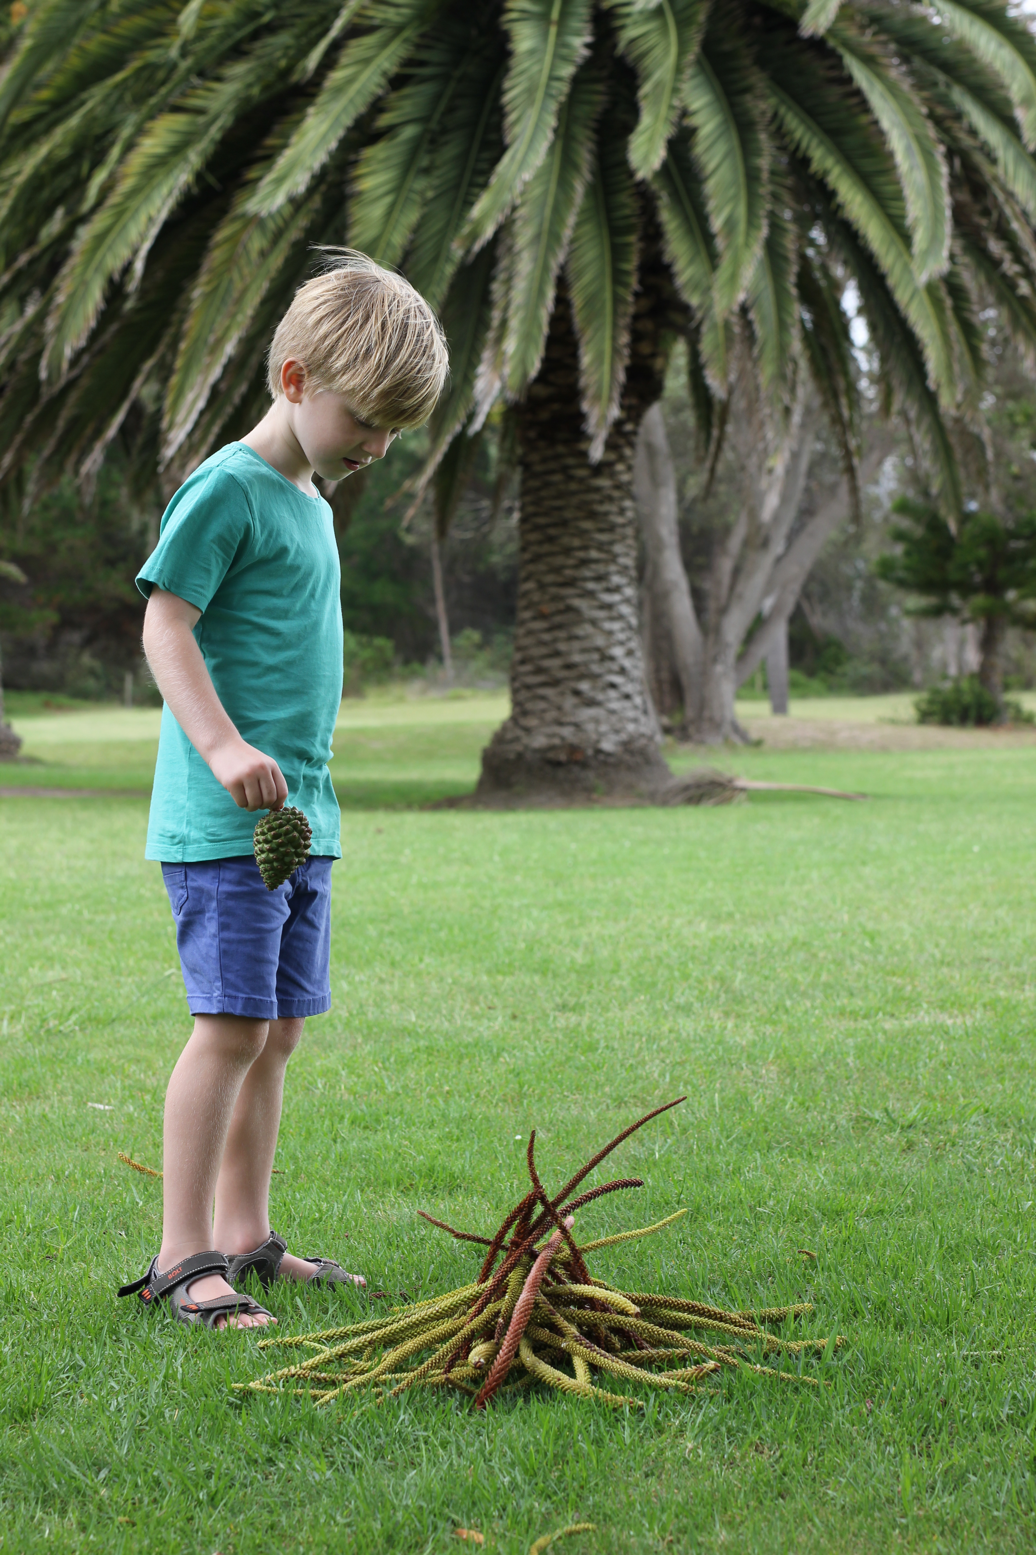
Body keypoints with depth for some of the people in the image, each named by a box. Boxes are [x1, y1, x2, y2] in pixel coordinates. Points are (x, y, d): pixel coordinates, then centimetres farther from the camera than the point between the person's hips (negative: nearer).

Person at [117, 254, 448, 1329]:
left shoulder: (309, 500, 17)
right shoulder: (227, 488, -9)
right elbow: (165, 626, -15)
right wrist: (223, 746, -27)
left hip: (301, 814, 9)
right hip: (223, 821, -9)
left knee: (278, 1029, 10)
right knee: (232, 1025, -10)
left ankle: (243, 1235, 19)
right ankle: (182, 1257, -5)